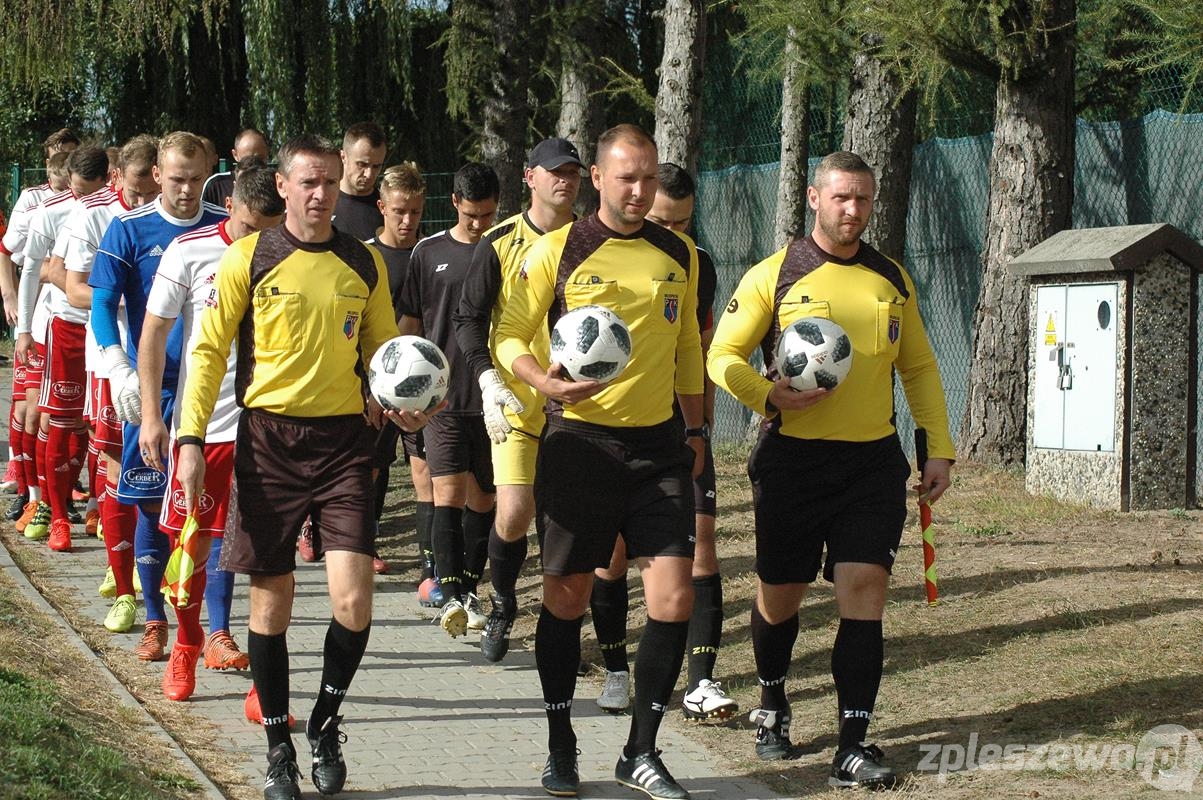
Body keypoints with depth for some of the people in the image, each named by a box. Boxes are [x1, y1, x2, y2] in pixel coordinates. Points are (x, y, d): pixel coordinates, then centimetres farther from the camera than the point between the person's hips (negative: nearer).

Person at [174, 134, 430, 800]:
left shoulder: (364, 262, 7)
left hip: (343, 438, 2)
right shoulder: (248, 258, -1)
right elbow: (209, 350, -1)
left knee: (353, 601, -9)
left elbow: (382, 349, 17)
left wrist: (404, 403, -3)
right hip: (269, 438, -1)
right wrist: (191, 437, -9)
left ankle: (325, 724, 16)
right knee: (271, 601, 4)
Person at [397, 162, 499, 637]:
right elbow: (410, 323, 10)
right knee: (448, 494, -12)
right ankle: (450, 596, -18)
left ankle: (470, 593, 18)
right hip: (443, 396, -1)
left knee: (482, 497, 7)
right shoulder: (429, 253, 6)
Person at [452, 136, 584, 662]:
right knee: (514, 514, -14)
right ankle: (503, 606, 13)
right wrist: (489, 380, -14)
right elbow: (468, 318, 0)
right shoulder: (501, 243, -1)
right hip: (516, 400, -2)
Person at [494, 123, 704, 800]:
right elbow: (510, 335, -1)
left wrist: (694, 426, 16)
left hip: (658, 444, 3)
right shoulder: (560, 250, -3)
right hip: (580, 440, -3)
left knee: (674, 595, -6)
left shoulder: (679, 254, 8)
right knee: (568, 596, 4)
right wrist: (545, 383, -20)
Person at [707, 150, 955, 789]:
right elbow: (724, 356, -1)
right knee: (780, 592, 7)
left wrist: (939, 448, 10)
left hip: (873, 461, 2)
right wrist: (769, 396, -18)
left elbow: (919, 368, 18)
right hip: (792, 458, -2)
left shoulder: (892, 280, 11)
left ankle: (853, 747, -8)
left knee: (864, 588, -10)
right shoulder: (775, 275, -1)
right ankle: (772, 704, 36)